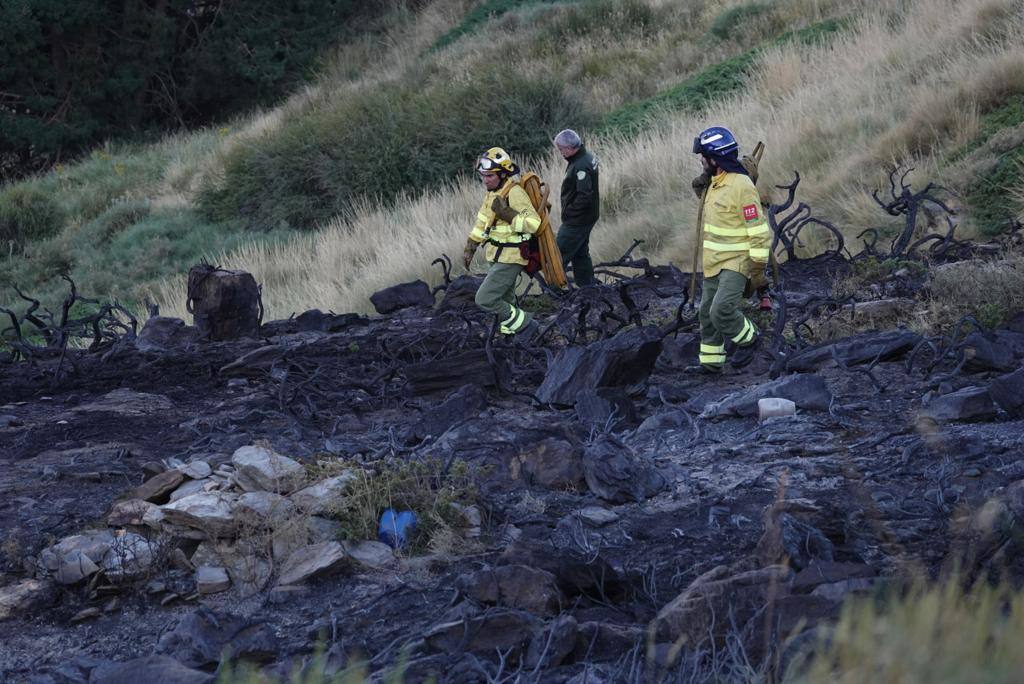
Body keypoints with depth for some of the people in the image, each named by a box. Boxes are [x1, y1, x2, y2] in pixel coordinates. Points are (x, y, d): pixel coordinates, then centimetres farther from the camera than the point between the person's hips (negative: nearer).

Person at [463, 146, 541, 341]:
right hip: (499, 256, 9)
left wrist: (506, 213, -34)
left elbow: (533, 223, -30)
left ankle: (524, 324, 1)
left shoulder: (514, 193, -22)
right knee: (505, 299, 21)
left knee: (485, 300, -12)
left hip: (510, 259, -9)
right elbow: (482, 222, 19)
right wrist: (470, 248, 21)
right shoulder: (493, 192, 7)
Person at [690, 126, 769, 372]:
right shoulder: (715, 183, 8)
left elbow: (759, 232, -20)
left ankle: (747, 339, 5)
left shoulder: (741, 186, -20)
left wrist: (758, 271, -21)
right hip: (714, 262, 9)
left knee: (722, 310, -21)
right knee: (708, 313, 13)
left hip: (736, 263, -9)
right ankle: (710, 361, 25)